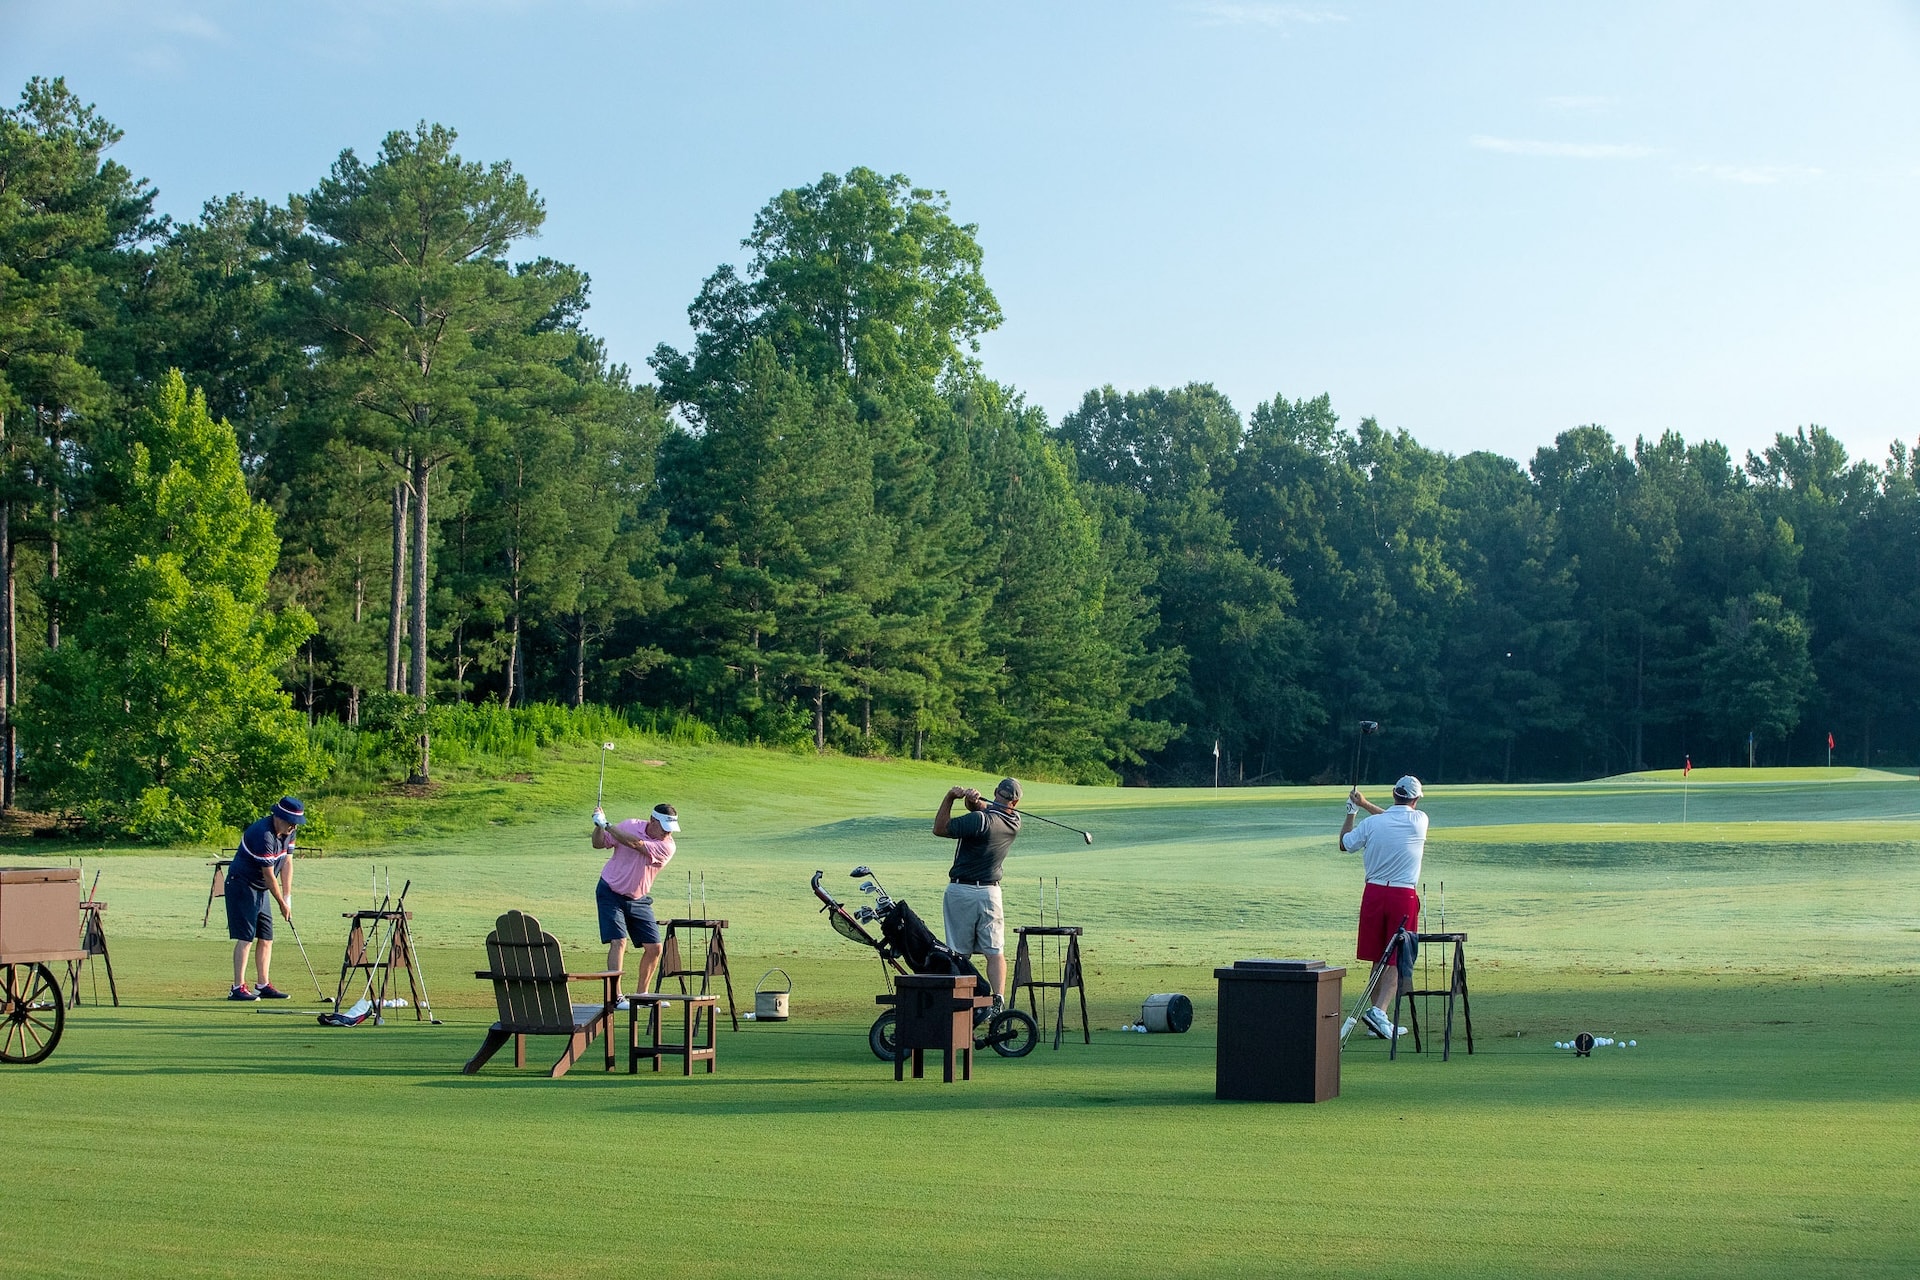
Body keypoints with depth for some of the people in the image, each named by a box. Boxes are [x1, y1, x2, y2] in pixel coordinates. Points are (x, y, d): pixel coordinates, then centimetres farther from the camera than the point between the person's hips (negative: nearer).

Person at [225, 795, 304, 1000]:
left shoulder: (289, 831, 0)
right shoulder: (263, 835, -28)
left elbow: (287, 863, 5)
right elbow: (269, 875, -22)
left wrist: (287, 897, -1)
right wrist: (282, 904, -12)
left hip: (260, 889, 9)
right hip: (242, 885, -9)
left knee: (266, 938, 7)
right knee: (246, 937, -12)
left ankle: (263, 986, 12)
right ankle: (237, 988, -12)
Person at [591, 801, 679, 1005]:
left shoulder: (667, 846, -15)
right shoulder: (630, 826, -12)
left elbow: (635, 844, -30)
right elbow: (599, 844, -2)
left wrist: (607, 825, -31)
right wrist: (599, 826, -23)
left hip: (639, 900, 3)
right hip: (611, 894, -3)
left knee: (654, 947, 1)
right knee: (618, 941, -17)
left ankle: (642, 994, 18)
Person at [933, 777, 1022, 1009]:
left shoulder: (980, 820, -16)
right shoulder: (1014, 821, 0)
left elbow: (939, 829, -7)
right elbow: (985, 809, 9)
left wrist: (950, 797, -8)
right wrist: (975, 802, -12)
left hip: (960, 891, -3)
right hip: (989, 892, 3)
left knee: (958, 952, 1)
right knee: (995, 951, 3)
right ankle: (998, 1000, -11)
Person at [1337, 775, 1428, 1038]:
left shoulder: (1371, 823, -3)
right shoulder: (1419, 821, -3)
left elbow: (1344, 845, 14)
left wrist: (1351, 812, 26)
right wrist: (1365, 804, 23)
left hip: (1374, 893, 3)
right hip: (1404, 896, -3)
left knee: (1379, 959, 12)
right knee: (1397, 961, -1)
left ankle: (1378, 1019, 15)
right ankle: (1379, 1011, -18)